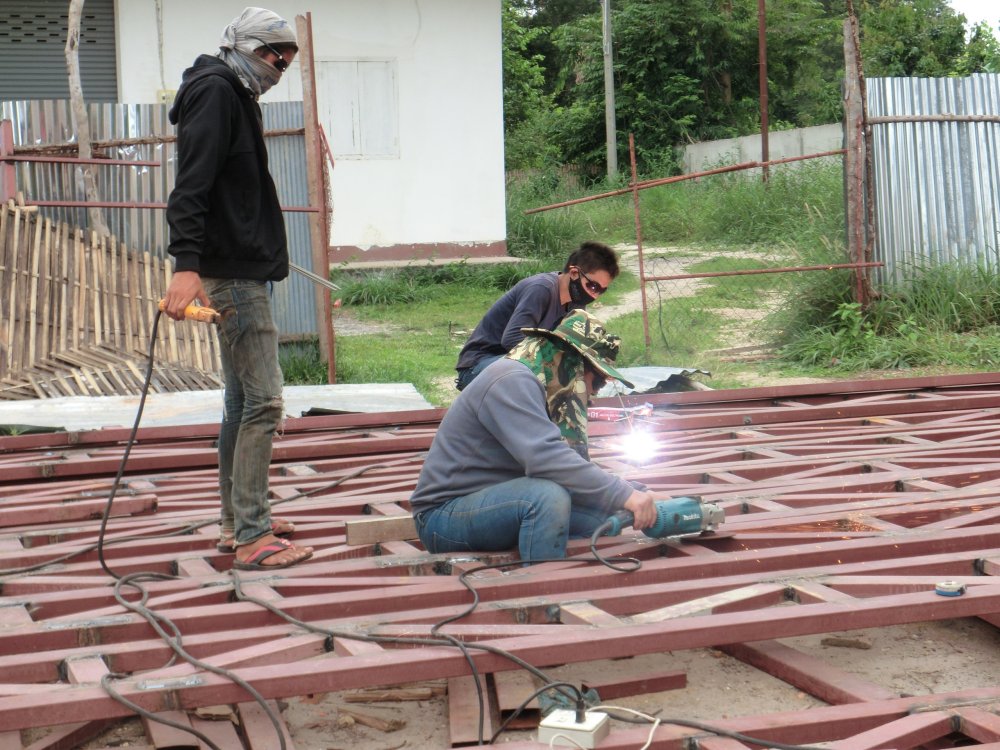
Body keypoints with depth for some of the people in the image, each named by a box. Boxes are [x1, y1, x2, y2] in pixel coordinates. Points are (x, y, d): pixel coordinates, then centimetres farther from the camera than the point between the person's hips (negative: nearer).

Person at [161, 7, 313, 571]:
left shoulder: (235, 96, 20)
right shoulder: (215, 92, -11)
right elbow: (192, 184, -22)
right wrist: (186, 264, -31)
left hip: (244, 271, 11)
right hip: (233, 274, -11)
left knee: (242, 400, 14)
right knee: (264, 401, -12)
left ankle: (239, 522, 22)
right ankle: (251, 537, -9)